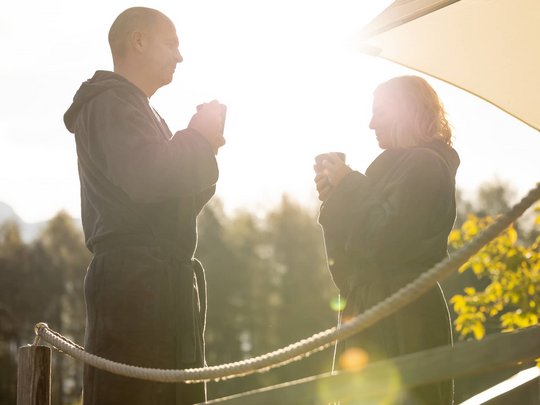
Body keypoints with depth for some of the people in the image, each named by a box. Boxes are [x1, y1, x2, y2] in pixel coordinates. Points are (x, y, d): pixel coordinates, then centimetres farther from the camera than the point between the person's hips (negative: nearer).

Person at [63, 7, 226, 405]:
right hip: (136, 278, -10)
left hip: (159, 280, 10)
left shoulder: (132, 106, 26)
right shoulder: (109, 102, -5)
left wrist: (203, 145, 9)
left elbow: (178, 197, 26)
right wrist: (199, 136, -7)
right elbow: (143, 178, -22)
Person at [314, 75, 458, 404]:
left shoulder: (424, 165, -11)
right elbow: (355, 238, 17)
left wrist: (347, 186, -10)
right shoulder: (396, 164, 18)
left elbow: (382, 240, -20)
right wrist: (334, 196, 4)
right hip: (375, 310, 10)